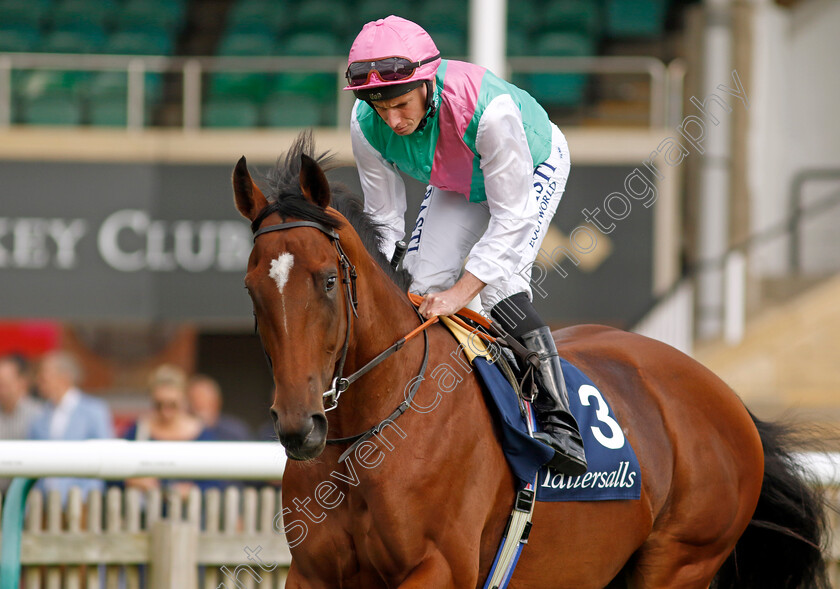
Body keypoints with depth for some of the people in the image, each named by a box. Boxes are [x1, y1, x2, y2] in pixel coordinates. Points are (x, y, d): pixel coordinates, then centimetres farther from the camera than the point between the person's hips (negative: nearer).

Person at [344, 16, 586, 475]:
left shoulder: (489, 108, -44)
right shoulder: (366, 126, -29)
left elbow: (512, 217, -37)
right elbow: (383, 218, -14)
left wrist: (462, 291, -42)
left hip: (534, 167, -5)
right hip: (455, 185, 5)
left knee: (500, 284, -25)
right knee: (425, 283, -10)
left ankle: (559, 425, -26)